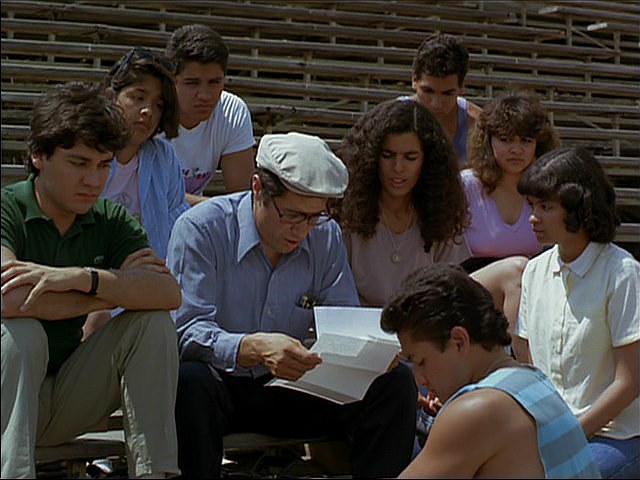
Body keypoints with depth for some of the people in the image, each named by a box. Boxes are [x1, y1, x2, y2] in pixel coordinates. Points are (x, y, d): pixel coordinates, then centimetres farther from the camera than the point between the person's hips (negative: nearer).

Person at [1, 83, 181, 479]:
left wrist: (82, 278, -30)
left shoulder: (111, 221, 3)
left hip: (68, 397, 4)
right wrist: (116, 286, -18)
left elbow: (169, 293, -15)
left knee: (152, 322, -13)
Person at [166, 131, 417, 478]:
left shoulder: (326, 237, 2)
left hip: (289, 388, 5)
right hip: (219, 384, -4)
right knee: (190, 380, -39)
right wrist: (255, 347, -42)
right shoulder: (200, 229, -14)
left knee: (395, 382, -12)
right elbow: (187, 331, -22)